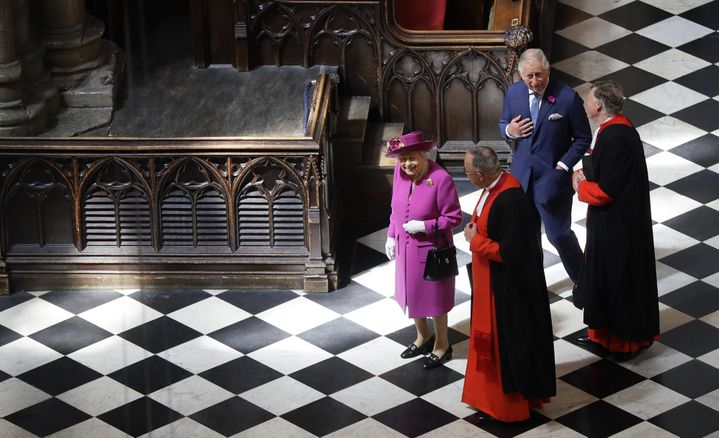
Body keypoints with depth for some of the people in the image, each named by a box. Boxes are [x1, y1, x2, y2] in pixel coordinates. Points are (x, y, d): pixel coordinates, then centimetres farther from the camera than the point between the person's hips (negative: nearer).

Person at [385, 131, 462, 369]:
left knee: (434, 297, 12)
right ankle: (423, 337, 46)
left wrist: (424, 226, -25)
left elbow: (453, 217, -18)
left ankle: (442, 345, 33)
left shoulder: (441, 179, -27)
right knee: (411, 293, 22)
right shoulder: (400, 171, -9)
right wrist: (391, 236, 7)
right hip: (405, 246, 6)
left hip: (430, 249, -6)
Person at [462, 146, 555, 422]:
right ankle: (493, 394, 35)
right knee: (492, 336, 21)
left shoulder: (509, 201, -31)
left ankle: (508, 402, 20)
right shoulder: (495, 186, -2)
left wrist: (475, 240, -18)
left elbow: (508, 252, -28)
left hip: (508, 287, -10)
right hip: (493, 280, 10)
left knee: (506, 340, 5)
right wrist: (474, 229, -1)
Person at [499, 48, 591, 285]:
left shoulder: (568, 98, -15)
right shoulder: (513, 92, -2)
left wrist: (564, 165, -13)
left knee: (558, 234, 5)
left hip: (553, 177, -4)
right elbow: (503, 124, 13)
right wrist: (509, 130, -10)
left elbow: (583, 138, -5)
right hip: (521, 176, 4)